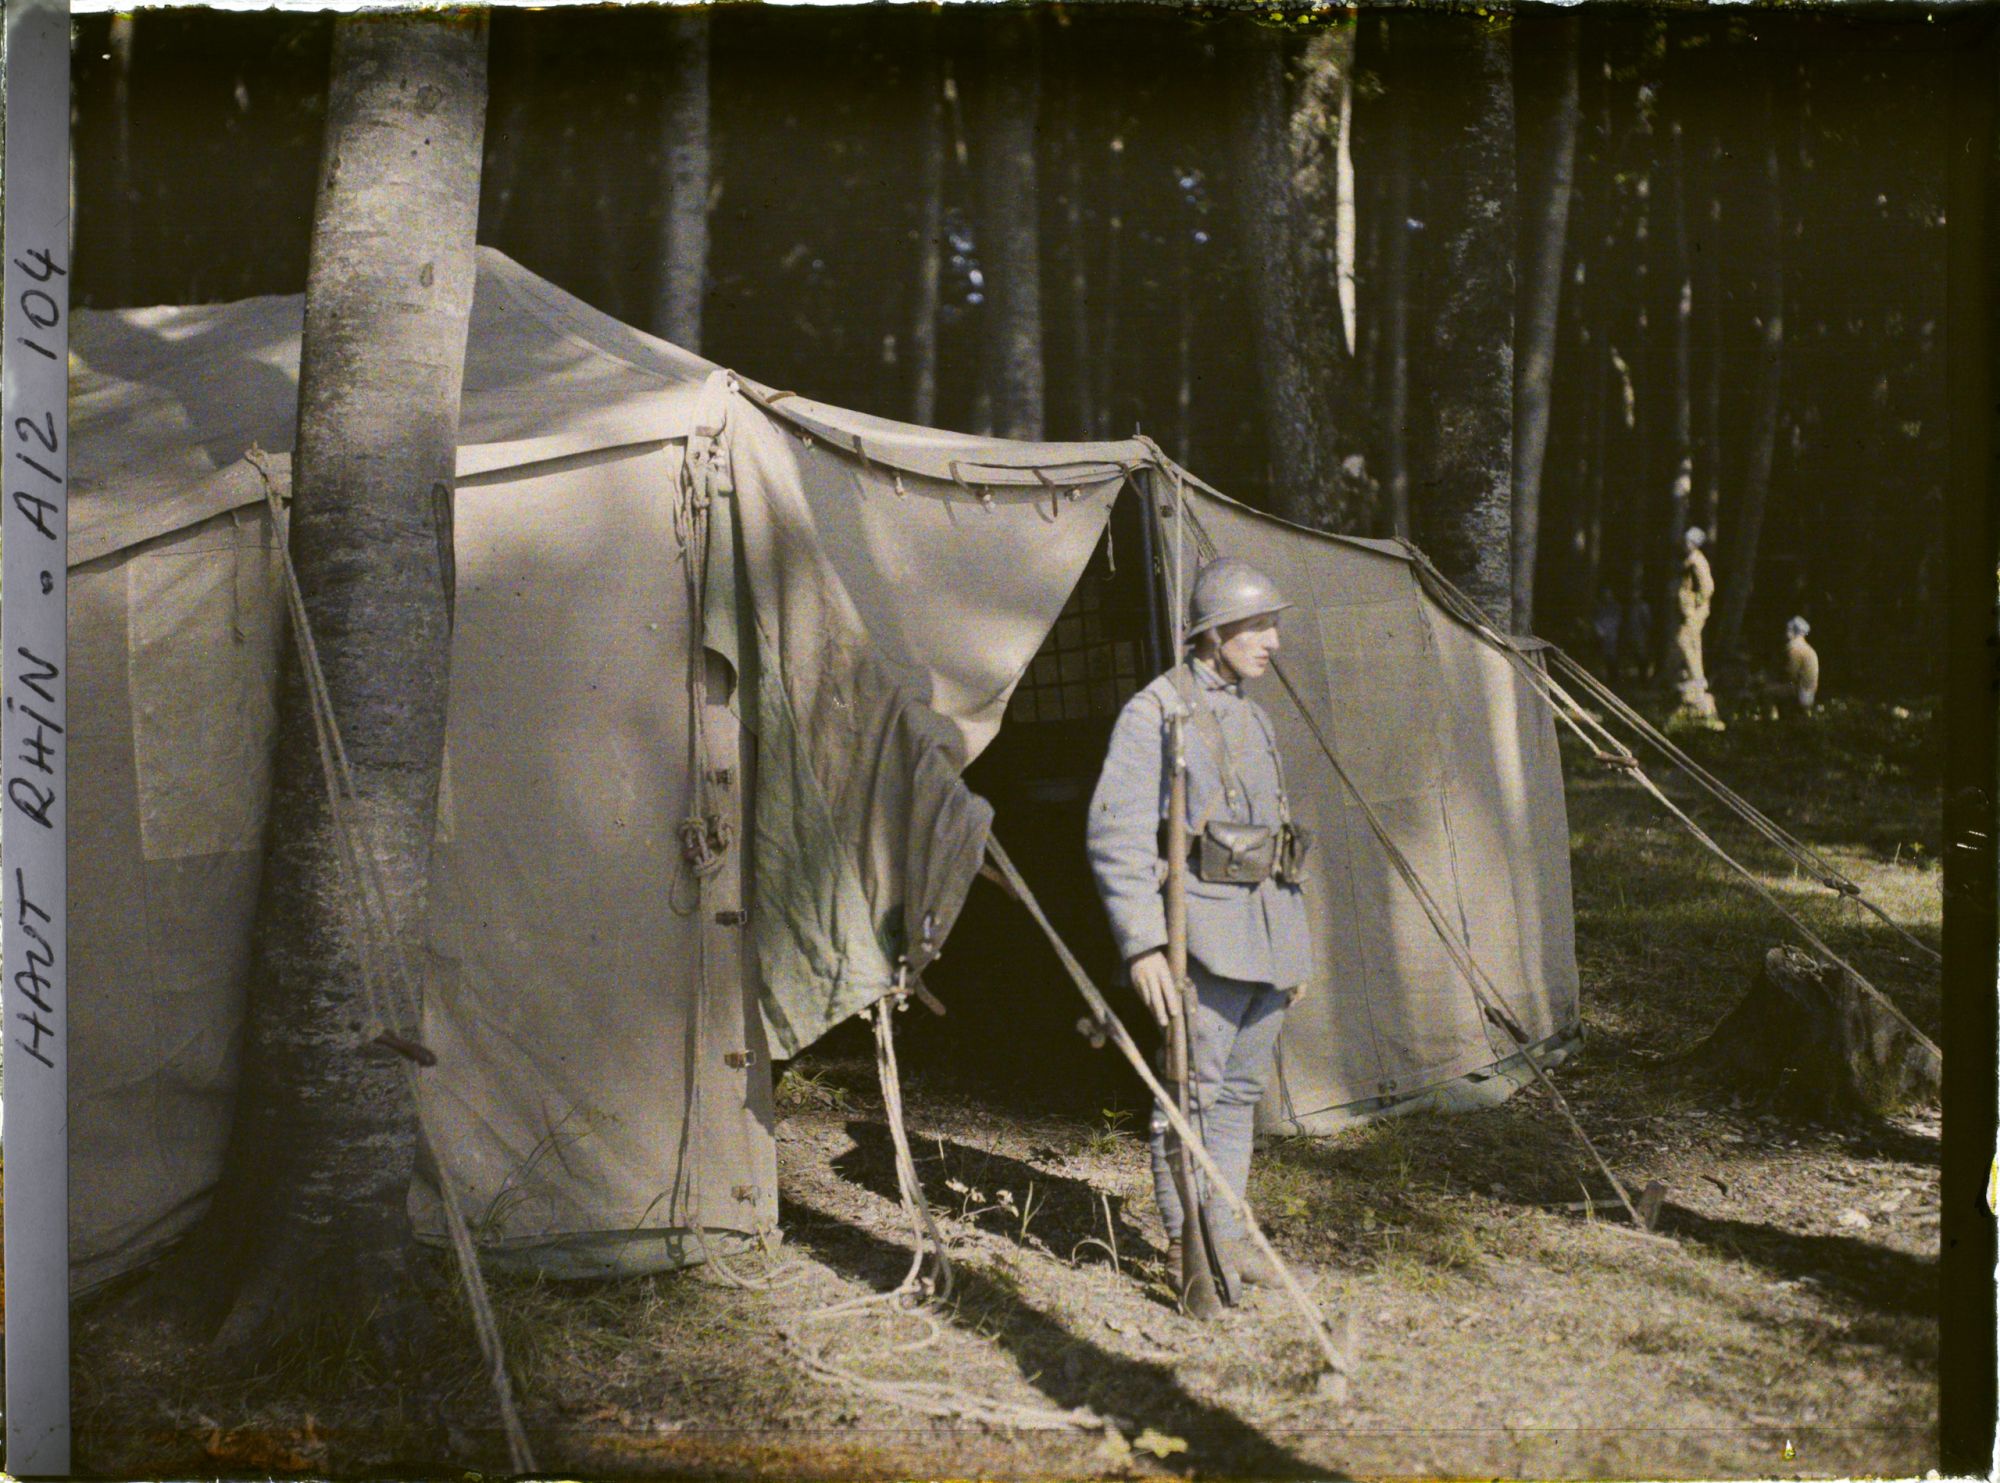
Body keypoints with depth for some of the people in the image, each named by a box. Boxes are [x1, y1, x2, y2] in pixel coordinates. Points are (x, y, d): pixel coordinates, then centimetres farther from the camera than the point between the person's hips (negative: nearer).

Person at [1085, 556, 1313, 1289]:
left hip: (1266, 928, 8)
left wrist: (1295, 942, 22)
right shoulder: (1155, 712, -8)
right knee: (1196, 1085, -6)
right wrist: (1142, 945, -21)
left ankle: (1225, 1230, 20)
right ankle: (1187, 1245, 4)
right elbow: (1116, 836, -14)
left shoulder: (1252, 717, 17)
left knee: (1242, 1085, 11)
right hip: (1204, 926, -8)